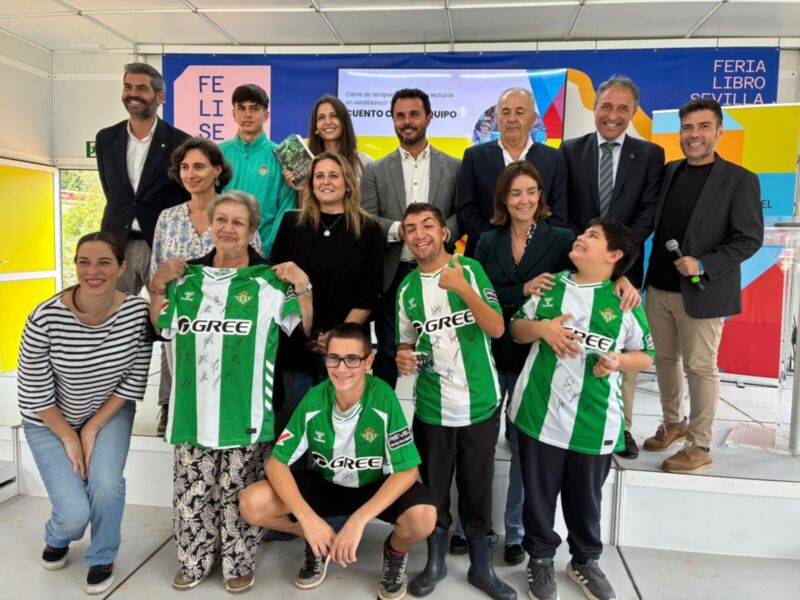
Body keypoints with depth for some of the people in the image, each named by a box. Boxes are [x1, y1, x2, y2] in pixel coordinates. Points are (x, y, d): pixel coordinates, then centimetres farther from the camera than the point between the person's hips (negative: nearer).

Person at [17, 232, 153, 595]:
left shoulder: (137, 312, -21)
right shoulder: (46, 318, -27)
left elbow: (133, 384, -12)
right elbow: (33, 396, -16)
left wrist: (92, 431, -13)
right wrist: (69, 437, -11)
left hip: (110, 413, 1)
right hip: (51, 421, -1)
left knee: (106, 485, -21)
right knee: (75, 512, -11)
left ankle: (102, 558, 14)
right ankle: (56, 538, 31)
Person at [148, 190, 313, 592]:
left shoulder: (270, 281, -1)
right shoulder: (187, 278, 11)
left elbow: (305, 331, -1)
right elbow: (161, 330, 23)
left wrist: (303, 288, -11)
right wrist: (157, 288, 10)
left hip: (244, 410, -3)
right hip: (194, 408, 4)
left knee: (237, 491, 7)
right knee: (192, 491, 12)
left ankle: (239, 563, 28)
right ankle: (195, 561, 33)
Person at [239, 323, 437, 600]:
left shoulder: (384, 398, -26)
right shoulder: (314, 400, -18)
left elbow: (407, 471, -23)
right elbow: (276, 463, -13)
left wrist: (358, 520, -32)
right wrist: (308, 518, -27)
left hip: (378, 488, -2)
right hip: (326, 484, 3)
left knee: (423, 517, -33)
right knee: (252, 504, -19)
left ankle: (395, 551, 6)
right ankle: (319, 542, 11)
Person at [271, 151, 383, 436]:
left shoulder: (368, 229, 2)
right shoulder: (292, 223, 6)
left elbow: (370, 292, -1)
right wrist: (305, 335, -5)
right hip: (294, 342, 1)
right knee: (291, 417, 5)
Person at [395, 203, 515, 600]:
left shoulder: (471, 270, -4)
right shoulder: (406, 288, 2)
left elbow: (496, 328, -12)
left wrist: (463, 288, -25)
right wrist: (403, 358, -10)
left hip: (480, 403, -1)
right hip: (431, 408, 2)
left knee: (477, 490, 11)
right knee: (434, 490, 14)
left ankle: (482, 567, 31)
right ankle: (435, 562, 35)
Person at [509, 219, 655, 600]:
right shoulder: (550, 285, 4)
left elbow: (645, 356, 5)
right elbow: (516, 329, 10)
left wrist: (618, 361, -16)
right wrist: (542, 327, -10)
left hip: (594, 422, -1)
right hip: (539, 414, 1)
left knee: (585, 499, 16)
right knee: (538, 495, 14)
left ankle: (585, 561, 41)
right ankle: (540, 560, 36)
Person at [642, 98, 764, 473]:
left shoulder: (740, 180, -6)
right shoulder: (668, 172, 8)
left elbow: (749, 239, -9)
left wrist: (703, 265, -20)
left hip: (701, 292, -5)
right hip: (659, 288, 5)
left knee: (700, 368, 4)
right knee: (665, 360, 15)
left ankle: (700, 447, 17)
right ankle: (673, 423, 34)